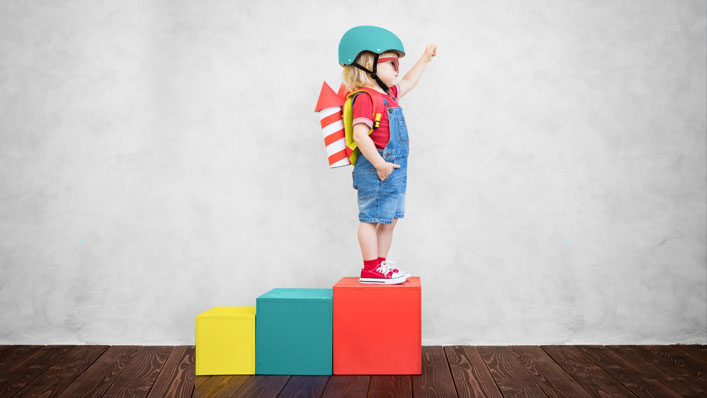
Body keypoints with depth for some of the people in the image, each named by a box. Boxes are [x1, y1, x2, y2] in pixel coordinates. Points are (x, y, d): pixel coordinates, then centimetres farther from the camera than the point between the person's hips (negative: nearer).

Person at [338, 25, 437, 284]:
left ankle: (381, 264, 24)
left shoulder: (388, 95, 17)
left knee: (389, 218, 15)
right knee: (372, 217, -4)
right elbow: (360, 135, -25)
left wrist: (425, 59, 40)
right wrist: (379, 163, -26)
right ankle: (370, 270, 2)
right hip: (376, 170, -10)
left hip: (393, 170, 10)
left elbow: (408, 83, 37)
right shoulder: (366, 98, -15)